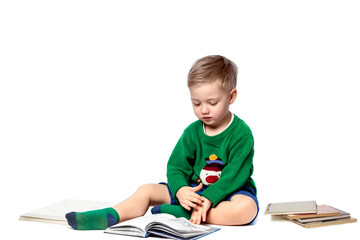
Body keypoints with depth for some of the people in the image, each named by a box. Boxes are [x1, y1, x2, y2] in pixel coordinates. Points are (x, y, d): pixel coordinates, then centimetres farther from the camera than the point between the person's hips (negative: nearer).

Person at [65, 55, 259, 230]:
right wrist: (180, 190, -23)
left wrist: (209, 198, -32)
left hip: (230, 191, -4)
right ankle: (110, 217, -24)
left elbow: (235, 174, -20)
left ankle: (180, 213, -35)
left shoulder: (241, 134, -13)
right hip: (194, 190, 5)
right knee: (147, 190, -6)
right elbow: (176, 167, -1)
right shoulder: (192, 132, 2)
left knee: (246, 208, -38)